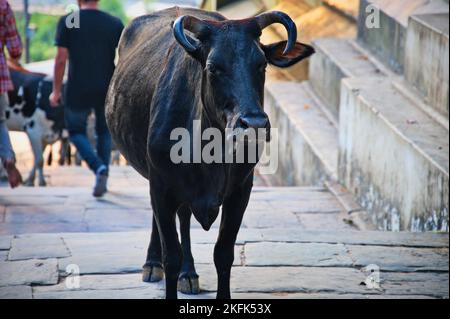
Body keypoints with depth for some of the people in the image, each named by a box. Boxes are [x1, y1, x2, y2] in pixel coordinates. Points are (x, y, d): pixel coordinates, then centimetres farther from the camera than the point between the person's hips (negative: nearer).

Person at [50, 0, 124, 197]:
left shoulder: (67, 22, -5)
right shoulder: (115, 24, 1)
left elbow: (61, 59, -7)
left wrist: (56, 91, 0)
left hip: (77, 90, -2)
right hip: (107, 91, 2)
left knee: (77, 131, 13)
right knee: (104, 132, 20)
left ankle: (99, 167, -11)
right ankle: (102, 180, 19)